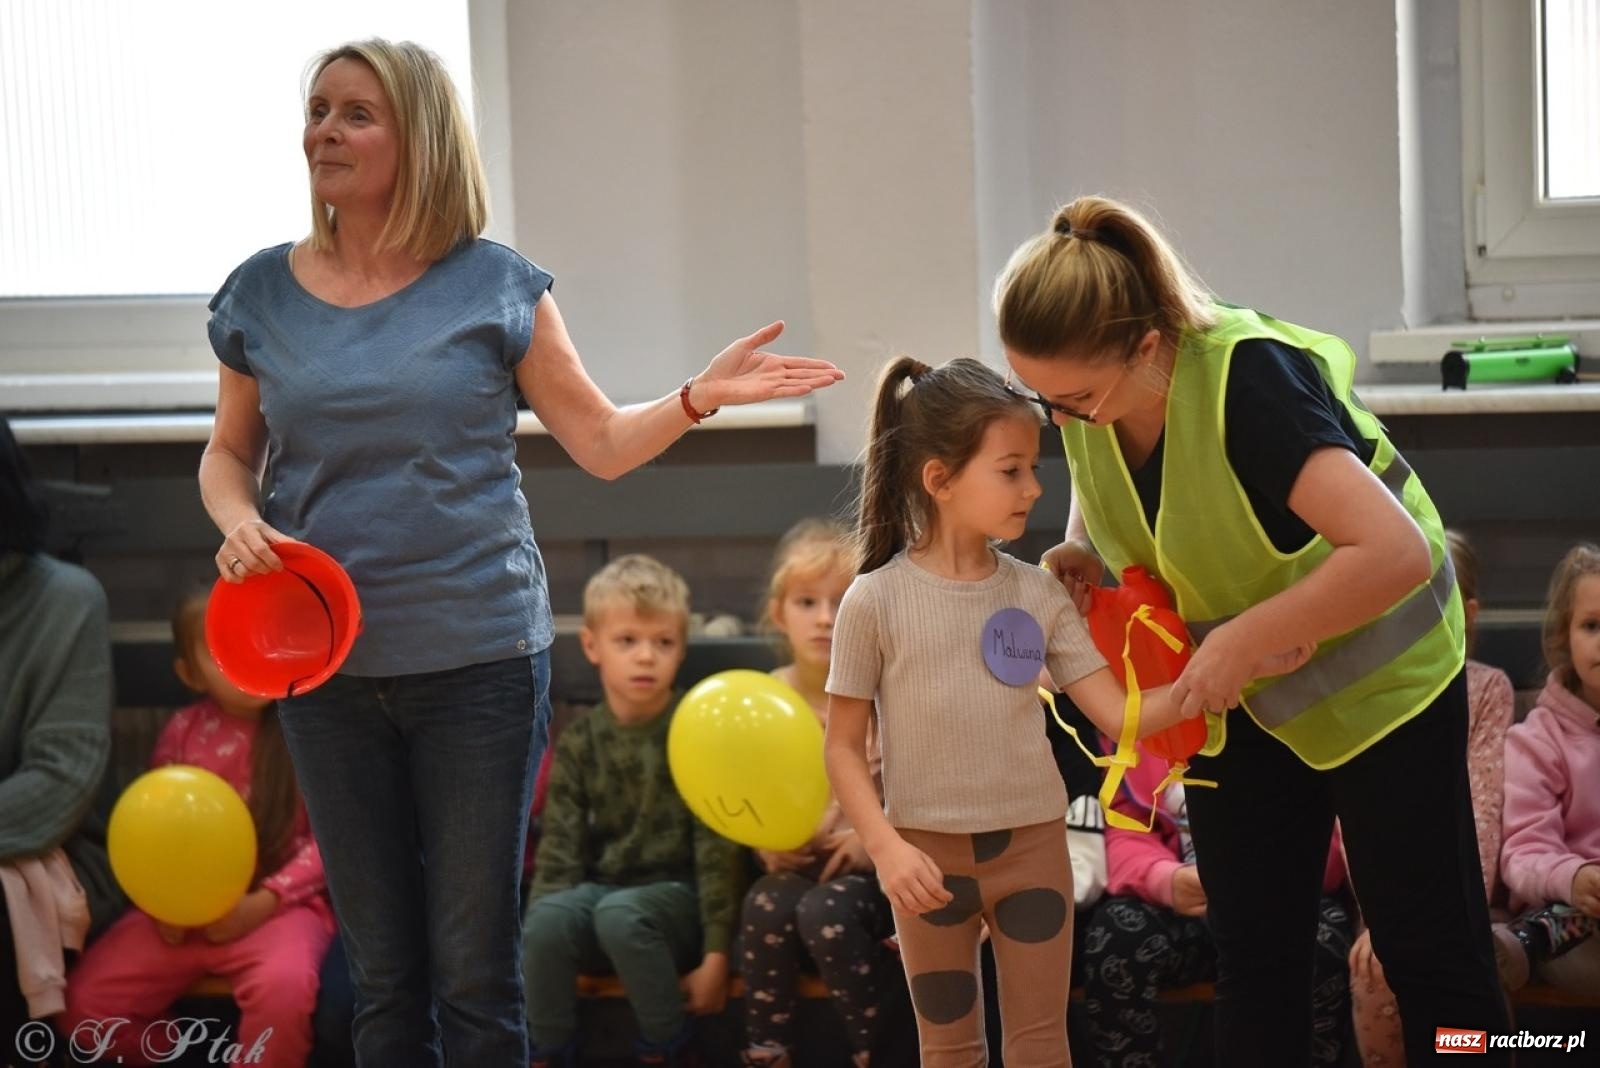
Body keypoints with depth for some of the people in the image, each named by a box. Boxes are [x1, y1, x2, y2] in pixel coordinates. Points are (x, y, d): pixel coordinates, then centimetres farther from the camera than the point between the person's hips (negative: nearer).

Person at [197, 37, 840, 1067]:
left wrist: (699, 396, -16)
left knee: (475, 973, 3)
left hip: (481, 661, -2)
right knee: (384, 971, 10)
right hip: (326, 664, 2)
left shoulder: (495, 286, -3)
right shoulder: (263, 293, 3)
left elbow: (602, 442, 1)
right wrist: (237, 518, -7)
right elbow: (229, 452, 14)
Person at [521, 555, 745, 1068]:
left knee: (619, 913, -36)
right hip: (601, 886, 3)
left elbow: (718, 847, -6)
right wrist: (539, 938, -12)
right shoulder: (578, 742, 7)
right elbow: (560, 846, 3)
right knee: (546, 917, -30)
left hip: (677, 895, -3)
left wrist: (716, 954, -11)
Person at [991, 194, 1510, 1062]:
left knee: (1429, 950, 2)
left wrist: (1245, 638, -34)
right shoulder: (1079, 379, -12)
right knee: (1253, 957, 8)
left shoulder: (1248, 381, -33)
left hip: (1373, 673, -6)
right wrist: (1082, 552, -9)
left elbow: (1395, 549, -39)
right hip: (1235, 696, 6)